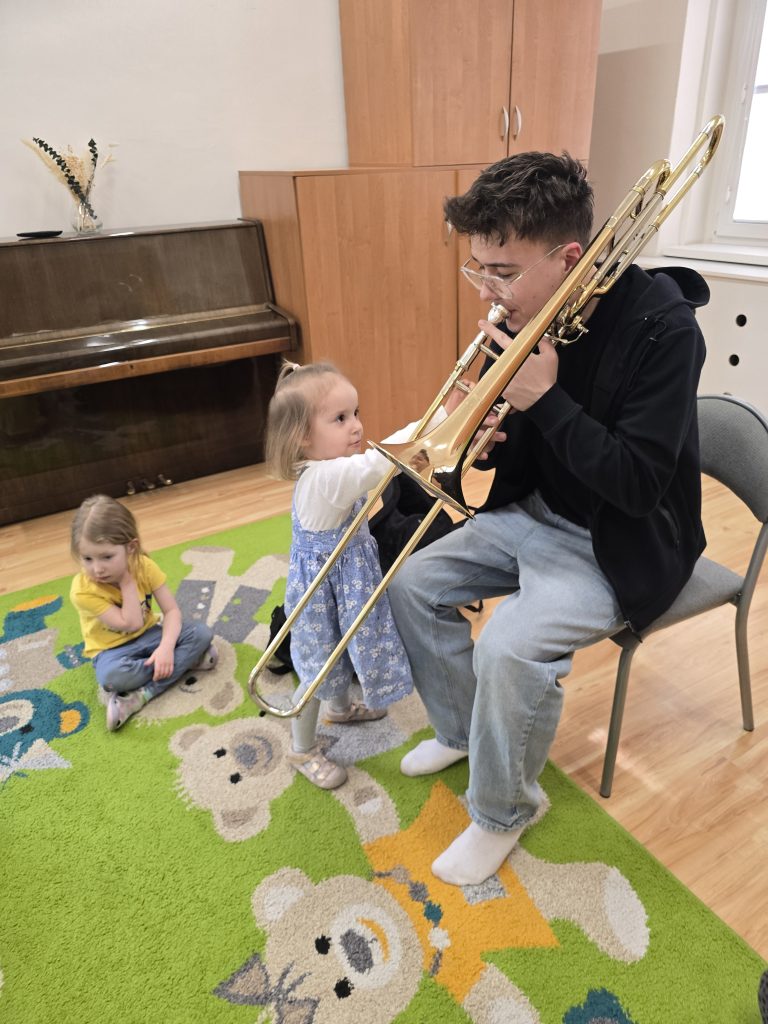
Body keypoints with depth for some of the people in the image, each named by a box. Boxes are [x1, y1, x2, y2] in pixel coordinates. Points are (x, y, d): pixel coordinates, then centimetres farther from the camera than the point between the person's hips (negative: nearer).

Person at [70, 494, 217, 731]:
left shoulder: (144, 566, -15)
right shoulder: (83, 590, -25)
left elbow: (171, 610, -15)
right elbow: (131, 624, -26)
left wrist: (166, 647, -31)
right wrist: (127, 582, -27)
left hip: (148, 636, 4)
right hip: (113, 649, -4)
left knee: (201, 632, -20)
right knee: (112, 676, -39)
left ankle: (140, 696, -26)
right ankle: (187, 659, -18)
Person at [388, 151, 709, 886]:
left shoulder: (661, 326, -24)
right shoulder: (524, 319, -4)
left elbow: (640, 485, -26)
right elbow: (521, 455, 6)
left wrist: (546, 399, -30)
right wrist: (480, 440, -17)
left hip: (620, 542, -7)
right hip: (536, 513, 7)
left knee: (510, 646, -28)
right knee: (412, 585, 1)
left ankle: (502, 812, 2)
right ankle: (462, 730, 24)